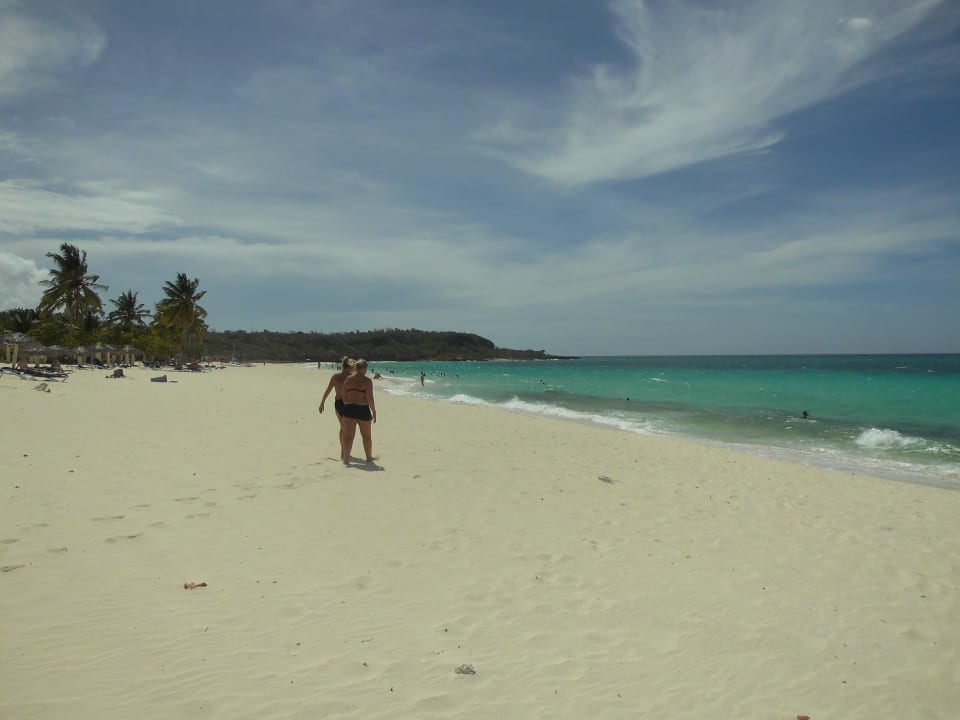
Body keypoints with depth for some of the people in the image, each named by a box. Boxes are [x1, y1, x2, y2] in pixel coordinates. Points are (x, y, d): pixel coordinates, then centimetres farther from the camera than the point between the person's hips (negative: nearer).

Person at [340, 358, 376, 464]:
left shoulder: (347, 380, 5)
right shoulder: (367, 381, -9)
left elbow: (344, 397, 7)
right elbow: (370, 399, -12)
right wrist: (374, 412, -4)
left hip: (349, 409, 3)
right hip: (363, 410, -3)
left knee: (348, 435, 5)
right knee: (366, 435, 15)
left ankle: (345, 458, -4)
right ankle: (369, 457, 29)